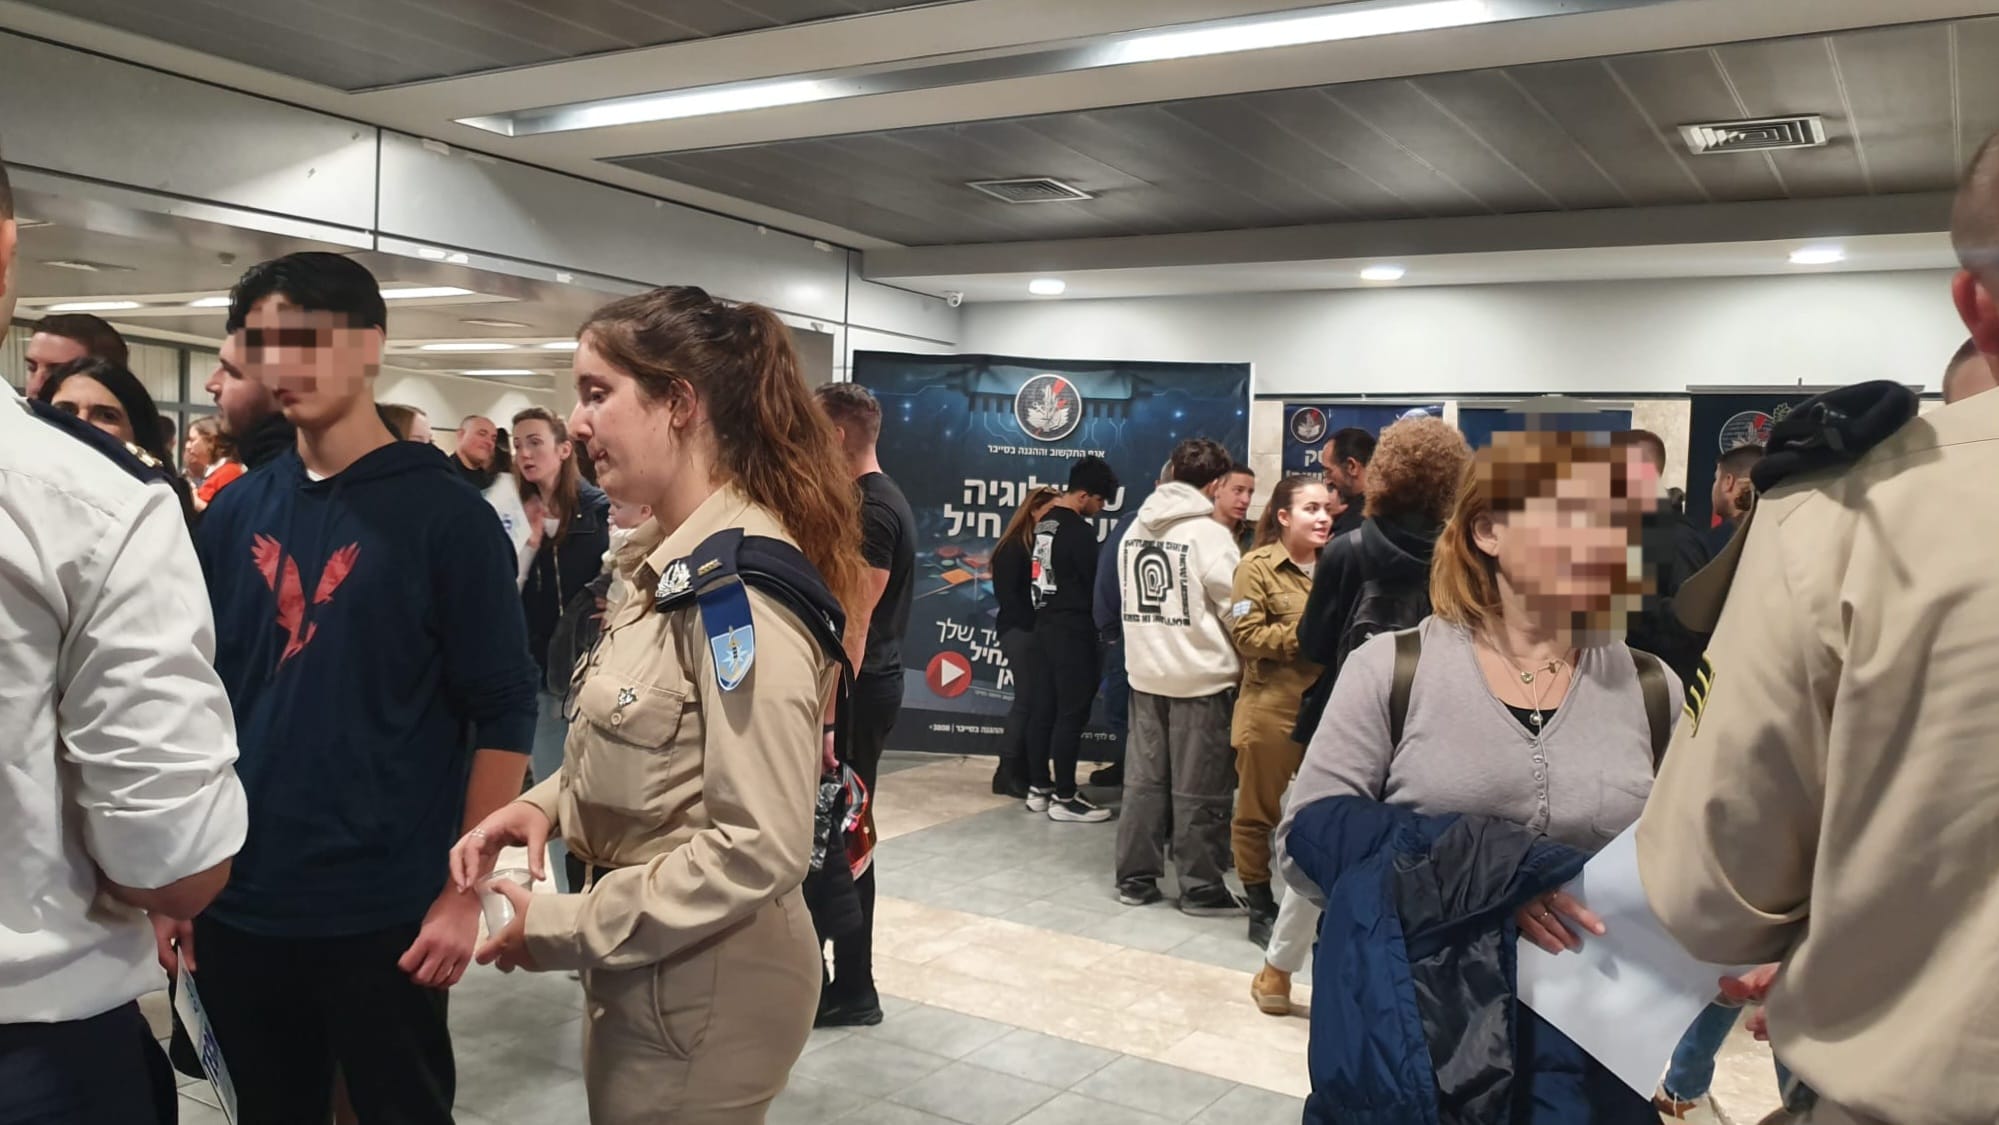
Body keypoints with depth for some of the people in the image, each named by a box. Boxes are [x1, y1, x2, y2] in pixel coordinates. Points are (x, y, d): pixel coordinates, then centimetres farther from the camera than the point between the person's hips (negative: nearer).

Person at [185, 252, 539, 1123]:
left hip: (386, 914, -4)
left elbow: (503, 713, -10)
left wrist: (466, 890, -12)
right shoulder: (233, 513, 5)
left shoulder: (445, 515, -9)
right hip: (236, 906, 5)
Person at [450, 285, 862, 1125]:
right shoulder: (677, 563, 6)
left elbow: (761, 847, -27)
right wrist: (548, 802, -2)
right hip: (647, 971, 9)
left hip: (706, 987, -9)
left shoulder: (741, 586, -24)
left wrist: (561, 929, -19)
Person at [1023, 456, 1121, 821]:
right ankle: (1064, 798, 1)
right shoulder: (1079, 530, -17)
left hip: (1046, 623, 9)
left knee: (1043, 707, 12)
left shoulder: (1045, 522, 11)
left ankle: (1039, 788, 19)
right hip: (1072, 629, -9)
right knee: (1071, 713, -3)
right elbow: (1096, 581, -14)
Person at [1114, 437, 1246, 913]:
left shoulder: (1136, 527, 8)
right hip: (1200, 676, -6)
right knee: (1198, 789, 2)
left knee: (1144, 778, 12)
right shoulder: (1209, 533, -13)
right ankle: (1201, 888, 11)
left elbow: (1130, 593, 11)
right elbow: (1236, 609, -8)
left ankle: (1135, 877, 19)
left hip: (1145, 672, 6)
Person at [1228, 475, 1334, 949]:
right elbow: (1247, 635, -13)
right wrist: (1304, 634, -18)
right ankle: (1261, 910, 18)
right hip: (1270, 710, -5)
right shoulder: (1257, 566, -5)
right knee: (1259, 812, 5)